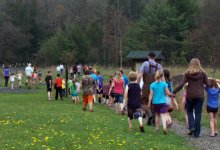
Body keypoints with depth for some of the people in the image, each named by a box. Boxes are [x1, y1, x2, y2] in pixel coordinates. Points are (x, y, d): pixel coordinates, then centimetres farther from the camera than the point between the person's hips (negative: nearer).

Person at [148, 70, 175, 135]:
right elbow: (168, 93, -4)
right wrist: (173, 95, 15)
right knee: (163, 115, -7)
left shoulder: (152, 85, -3)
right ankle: (164, 126, -28)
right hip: (162, 102, -2)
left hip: (155, 103, 2)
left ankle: (157, 127, 29)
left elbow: (151, 95, -3)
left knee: (157, 115, 19)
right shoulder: (164, 84, -6)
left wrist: (149, 103, 2)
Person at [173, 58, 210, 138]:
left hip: (190, 95, 0)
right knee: (198, 113, 5)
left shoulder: (187, 73, -4)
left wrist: (174, 92, 0)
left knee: (189, 111, 19)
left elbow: (181, 85, -9)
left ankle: (191, 126, -2)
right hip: (200, 96, 0)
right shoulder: (202, 73, -3)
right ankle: (196, 133, 5)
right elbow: (208, 85, -4)